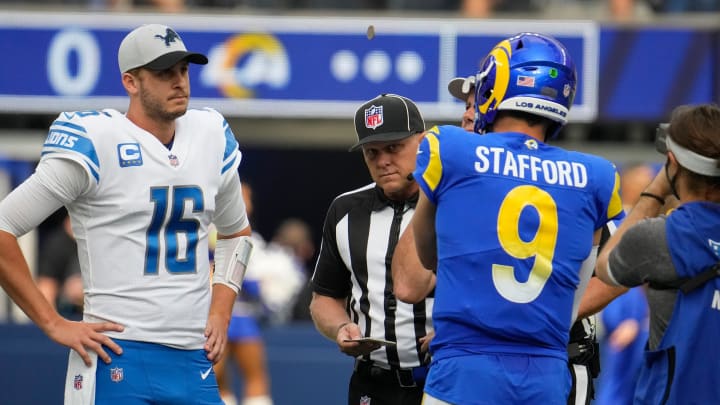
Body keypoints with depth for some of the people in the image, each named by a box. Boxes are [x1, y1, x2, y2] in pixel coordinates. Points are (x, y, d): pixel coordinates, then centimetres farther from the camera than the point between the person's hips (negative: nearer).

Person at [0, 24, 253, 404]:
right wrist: (54, 324, -10)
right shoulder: (95, 144, -8)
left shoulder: (211, 136, 11)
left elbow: (235, 230, 28)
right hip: (118, 359, -6)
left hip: (196, 359, 6)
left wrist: (220, 313, 14)